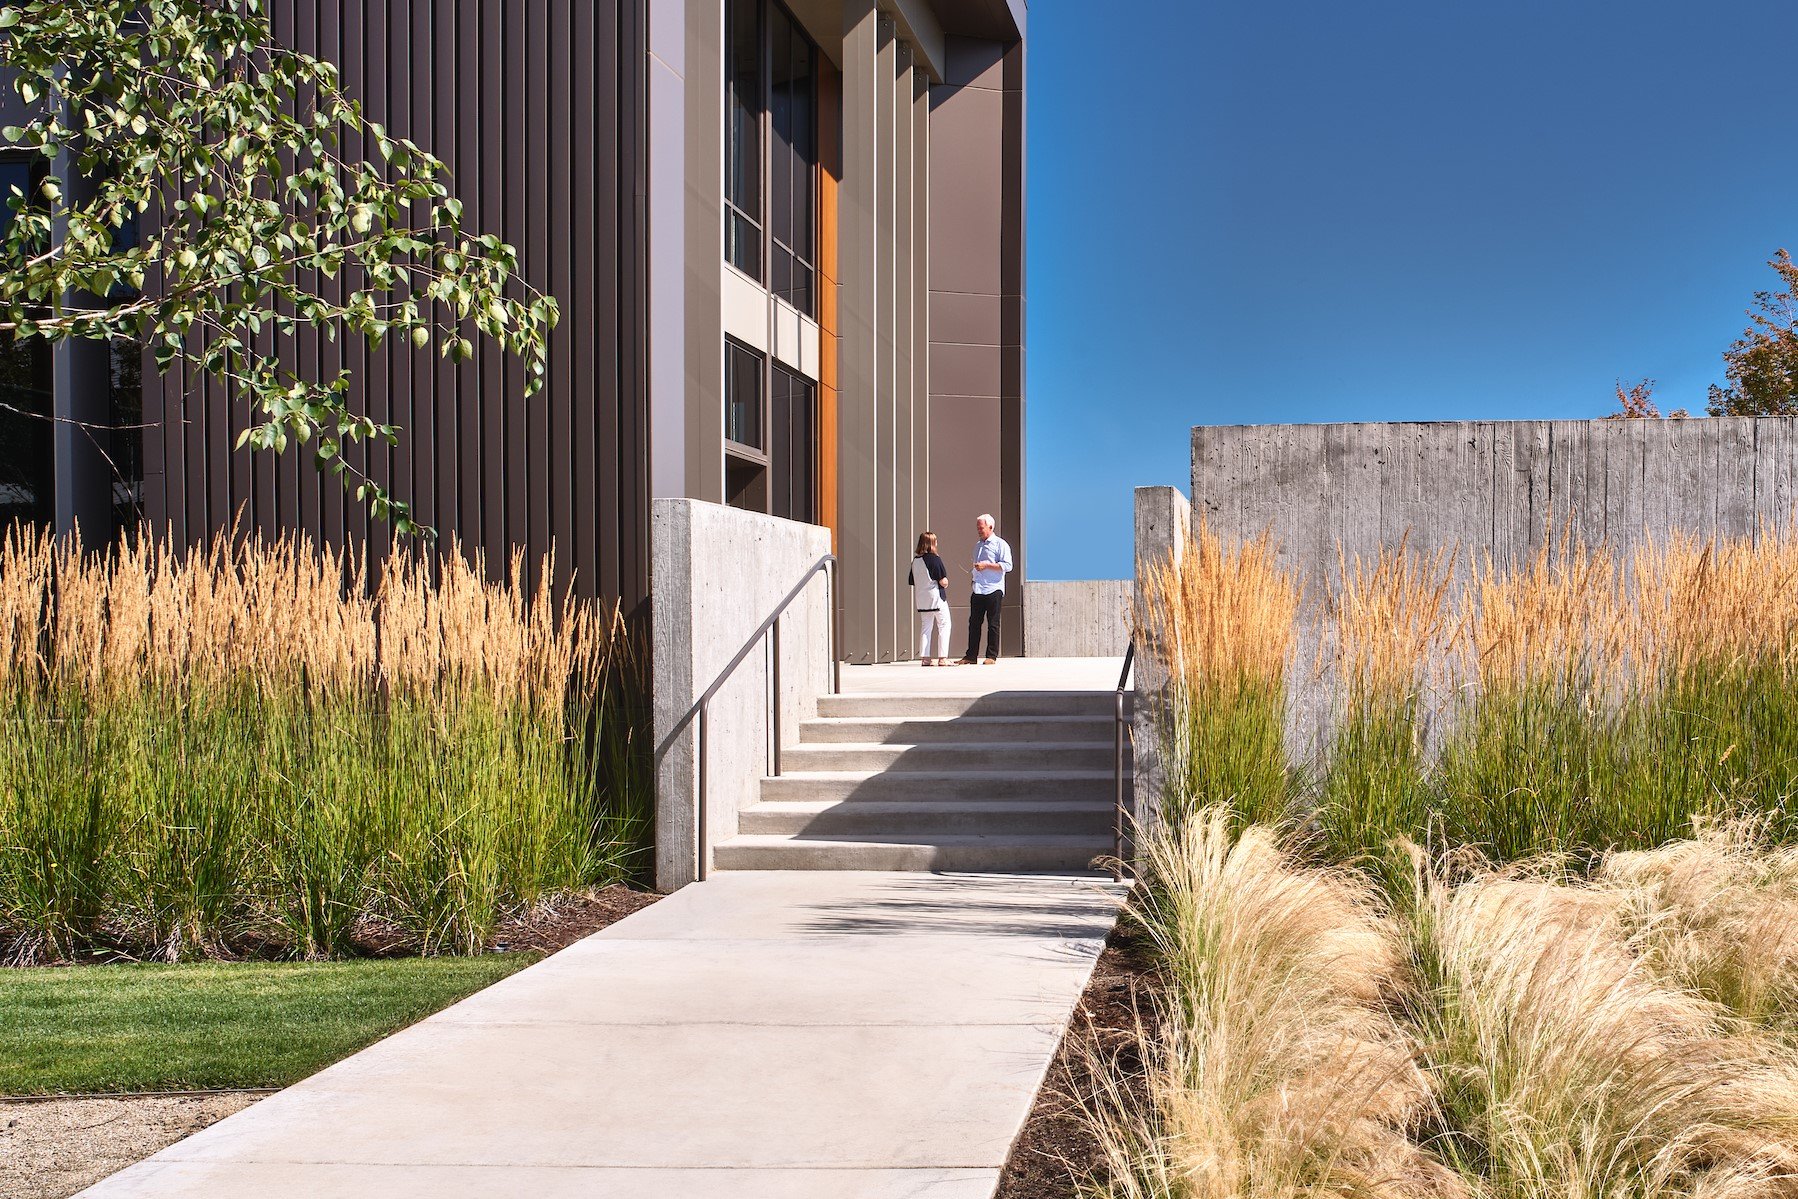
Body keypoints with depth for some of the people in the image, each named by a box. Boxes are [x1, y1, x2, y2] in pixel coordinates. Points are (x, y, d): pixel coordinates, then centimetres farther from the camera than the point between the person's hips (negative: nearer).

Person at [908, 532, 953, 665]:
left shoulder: (915, 561, 5)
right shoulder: (934, 559, -14)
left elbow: (913, 582, 9)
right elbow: (943, 581, -16)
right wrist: (945, 583, 5)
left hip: (921, 600, 6)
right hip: (936, 597, -6)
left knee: (925, 627, 13)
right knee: (944, 626, 2)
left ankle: (925, 657, 12)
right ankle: (942, 658, -2)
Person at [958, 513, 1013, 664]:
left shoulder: (1000, 544, -3)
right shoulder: (978, 545, 21)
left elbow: (1007, 566, -12)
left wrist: (987, 565, -17)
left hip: (994, 590, -7)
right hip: (978, 590, 7)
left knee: (993, 624, -1)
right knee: (974, 623, 4)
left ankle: (992, 656, 3)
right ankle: (971, 656, 6)